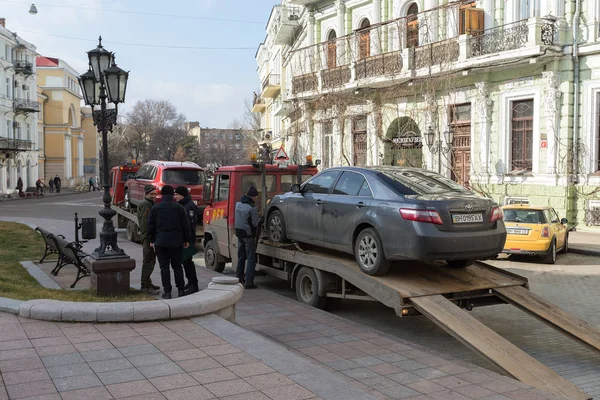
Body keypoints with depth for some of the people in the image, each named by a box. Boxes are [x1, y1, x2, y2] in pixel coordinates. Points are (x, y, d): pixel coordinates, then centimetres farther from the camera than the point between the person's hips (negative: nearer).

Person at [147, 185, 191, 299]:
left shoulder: (155, 207, 1)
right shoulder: (179, 207, 0)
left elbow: (150, 225, 3)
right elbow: (185, 225, 1)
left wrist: (151, 240, 11)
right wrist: (186, 240, 10)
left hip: (160, 242, -1)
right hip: (176, 242, 1)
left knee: (164, 267, 3)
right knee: (177, 266, 12)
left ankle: (167, 292, 1)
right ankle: (181, 290, 14)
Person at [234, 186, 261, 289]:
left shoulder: (238, 204, 5)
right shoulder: (253, 207, -18)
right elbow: (256, 223, -18)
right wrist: (261, 218, 2)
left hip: (239, 233, 7)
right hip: (249, 234, -7)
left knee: (241, 257, 19)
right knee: (251, 259, -1)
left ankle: (239, 279, 26)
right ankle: (248, 282, -4)